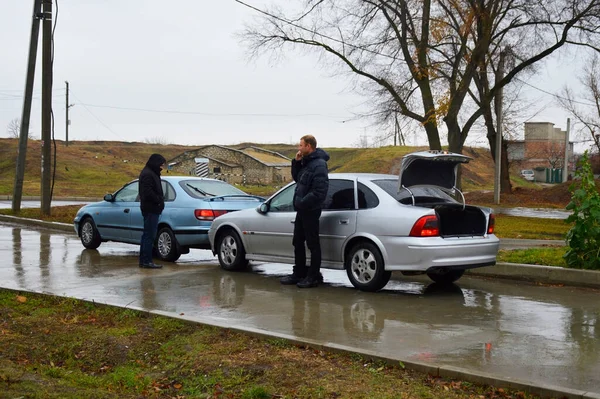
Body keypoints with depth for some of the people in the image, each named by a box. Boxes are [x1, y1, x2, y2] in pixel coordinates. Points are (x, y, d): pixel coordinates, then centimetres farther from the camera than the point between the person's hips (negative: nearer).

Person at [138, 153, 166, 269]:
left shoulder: (152, 173, 19)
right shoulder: (147, 174, -14)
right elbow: (148, 192, -23)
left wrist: (160, 199, 8)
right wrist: (159, 200, -15)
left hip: (152, 209, 11)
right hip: (151, 209, -11)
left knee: (147, 235, 14)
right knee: (149, 235, -8)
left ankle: (143, 260, 20)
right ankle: (147, 261, -7)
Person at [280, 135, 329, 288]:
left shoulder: (319, 165, -19)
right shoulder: (305, 162, 12)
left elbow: (319, 191, -25)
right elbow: (297, 178, 22)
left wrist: (302, 203, -22)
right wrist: (296, 162, 7)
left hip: (311, 211, -10)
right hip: (302, 210, 10)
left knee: (313, 244, 0)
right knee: (298, 242, 16)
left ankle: (314, 276, 8)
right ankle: (298, 273, 26)